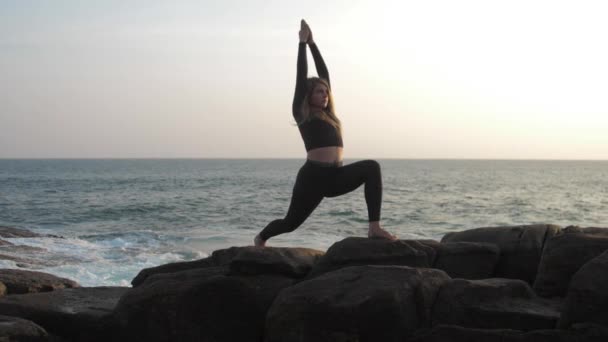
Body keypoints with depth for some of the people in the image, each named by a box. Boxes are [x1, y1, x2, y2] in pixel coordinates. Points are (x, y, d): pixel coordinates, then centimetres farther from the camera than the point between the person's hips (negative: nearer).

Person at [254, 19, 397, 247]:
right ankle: (260, 238, 35)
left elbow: (324, 74, 20)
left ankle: (374, 228, -24)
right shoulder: (301, 114, 3)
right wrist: (303, 42, 8)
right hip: (313, 176, -5)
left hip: (335, 176, 5)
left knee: (372, 167, -17)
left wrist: (313, 43, 23)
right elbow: (301, 76, 1)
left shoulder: (327, 114, 18)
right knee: (291, 222, 2)